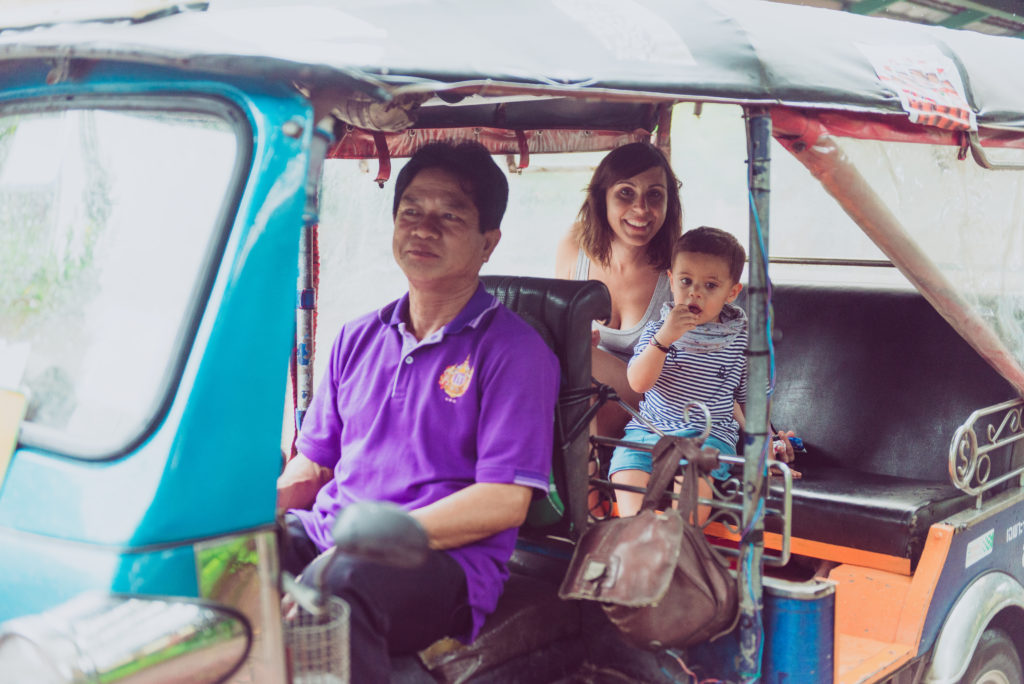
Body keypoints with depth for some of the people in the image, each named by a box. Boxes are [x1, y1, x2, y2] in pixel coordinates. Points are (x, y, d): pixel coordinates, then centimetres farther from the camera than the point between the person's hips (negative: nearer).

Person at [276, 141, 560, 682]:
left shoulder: (512, 350, -1)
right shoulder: (357, 339, 19)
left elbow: (504, 501, -9)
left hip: (446, 558, -5)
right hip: (323, 535, 6)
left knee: (342, 582, -38)